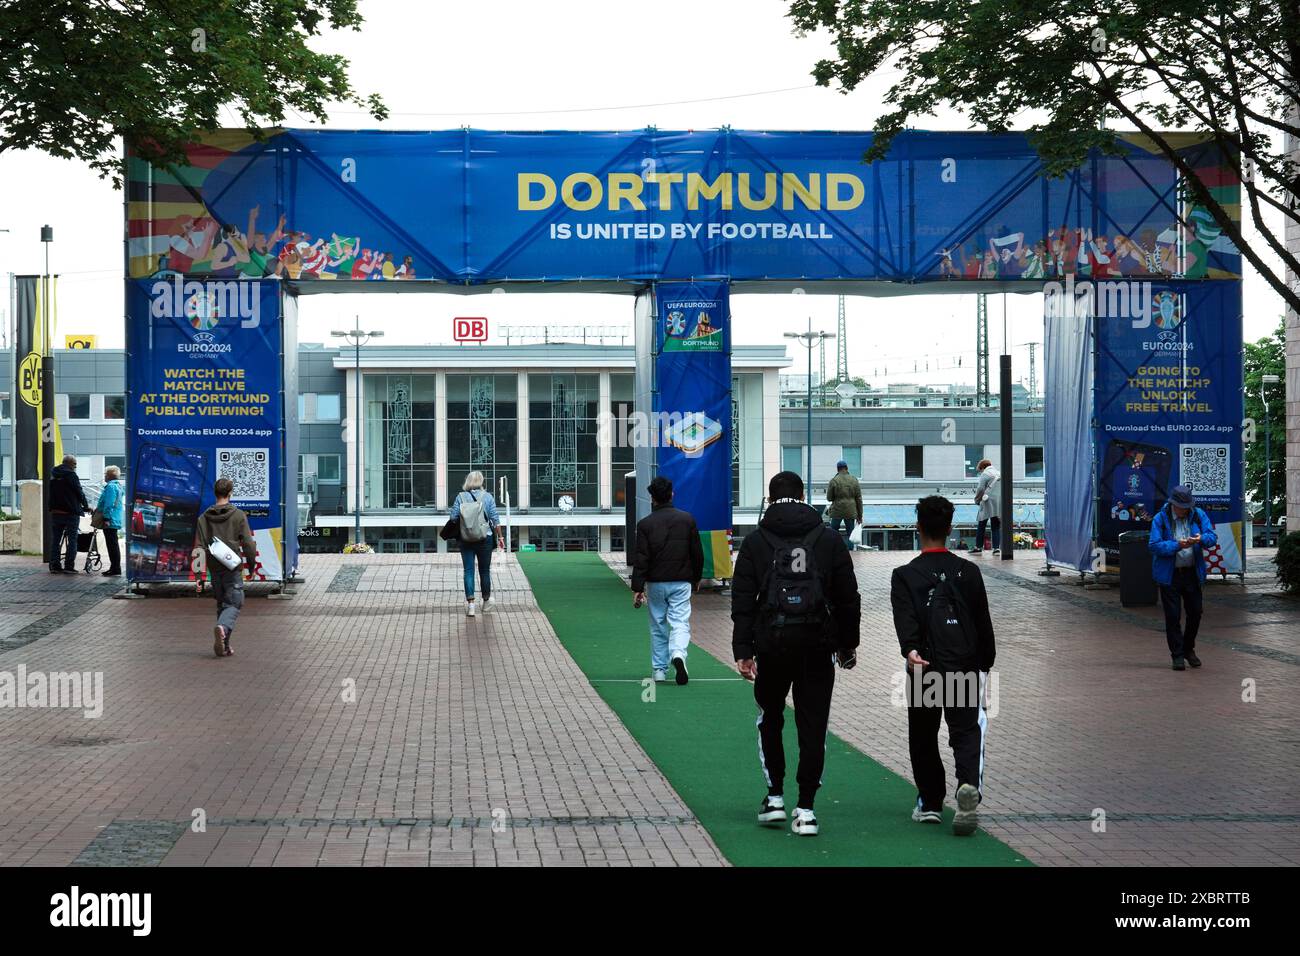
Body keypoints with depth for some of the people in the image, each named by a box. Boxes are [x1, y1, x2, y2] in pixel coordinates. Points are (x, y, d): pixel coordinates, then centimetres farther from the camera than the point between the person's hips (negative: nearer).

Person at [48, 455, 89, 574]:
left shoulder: (53, 475, 11)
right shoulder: (71, 475, -11)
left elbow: (51, 493, 12)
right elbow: (79, 492, -8)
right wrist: (86, 506, 7)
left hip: (55, 512, 7)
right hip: (70, 512, -7)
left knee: (55, 539, 10)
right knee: (72, 540, -1)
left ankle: (54, 565, 10)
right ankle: (69, 566, -5)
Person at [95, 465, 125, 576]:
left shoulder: (110, 486, -15)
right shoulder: (118, 485, 16)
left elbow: (109, 504, -20)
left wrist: (106, 519, -21)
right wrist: (98, 509, 31)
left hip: (110, 522, -11)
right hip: (116, 521, 11)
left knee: (112, 544, -8)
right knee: (113, 544, 14)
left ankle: (115, 568, -8)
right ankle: (115, 567, 20)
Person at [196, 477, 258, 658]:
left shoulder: (204, 518, 4)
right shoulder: (238, 515, -5)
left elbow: (200, 545, -1)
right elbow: (248, 543, -6)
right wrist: (252, 562, 8)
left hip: (214, 568, 4)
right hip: (233, 568, -4)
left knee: (221, 604, 14)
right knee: (234, 603, 1)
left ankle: (224, 646, 12)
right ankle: (223, 627, -29)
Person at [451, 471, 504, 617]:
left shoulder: (460, 497, -3)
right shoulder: (487, 497, -4)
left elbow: (453, 517, -5)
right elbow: (495, 519, -4)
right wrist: (500, 536, 4)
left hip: (465, 540, 0)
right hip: (485, 539, 0)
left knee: (468, 571, 3)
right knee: (485, 570, 12)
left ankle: (470, 603, -6)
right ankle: (486, 601, 26)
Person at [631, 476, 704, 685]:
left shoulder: (645, 524, -5)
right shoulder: (687, 519, 0)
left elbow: (641, 559, -9)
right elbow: (697, 552, 6)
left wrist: (638, 588, -7)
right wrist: (697, 578, 19)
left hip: (655, 583, 0)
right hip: (681, 582, 0)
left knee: (658, 627, 11)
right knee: (680, 622, -2)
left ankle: (659, 671, 15)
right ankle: (678, 654, -31)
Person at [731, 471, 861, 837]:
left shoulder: (754, 542, 4)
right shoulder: (829, 539, 7)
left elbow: (743, 601, -3)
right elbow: (848, 598, 8)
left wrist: (743, 651, -4)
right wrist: (848, 644, 16)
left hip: (771, 644, 0)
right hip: (817, 645, 0)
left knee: (769, 720, 19)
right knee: (813, 726, 4)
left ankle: (774, 797, 17)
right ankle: (805, 810, 1)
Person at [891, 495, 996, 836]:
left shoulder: (905, 575, 1)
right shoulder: (969, 571, 7)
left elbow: (904, 618, -17)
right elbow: (984, 624, 11)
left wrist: (910, 650, -29)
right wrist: (984, 666, 20)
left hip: (923, 668, -1)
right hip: (965, 667, 1)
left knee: (923, 737, 15)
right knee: (967, 731, 1)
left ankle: (930, 803, 20)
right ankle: (969, 785, -26)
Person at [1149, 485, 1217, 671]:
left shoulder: (1198, 515, 3)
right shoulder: (1160, 519, -7)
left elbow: (1213, 537, -3)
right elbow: (1153, 545, -15)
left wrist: (1201, 539, -26)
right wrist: (1177, 545, -26)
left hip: (1192, 572, 3)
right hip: (1169, 574, -3)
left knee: (1195, 613, 8)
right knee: (1173, 615, -2)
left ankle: (1188, 649, 28)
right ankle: (1177, 655, 7)